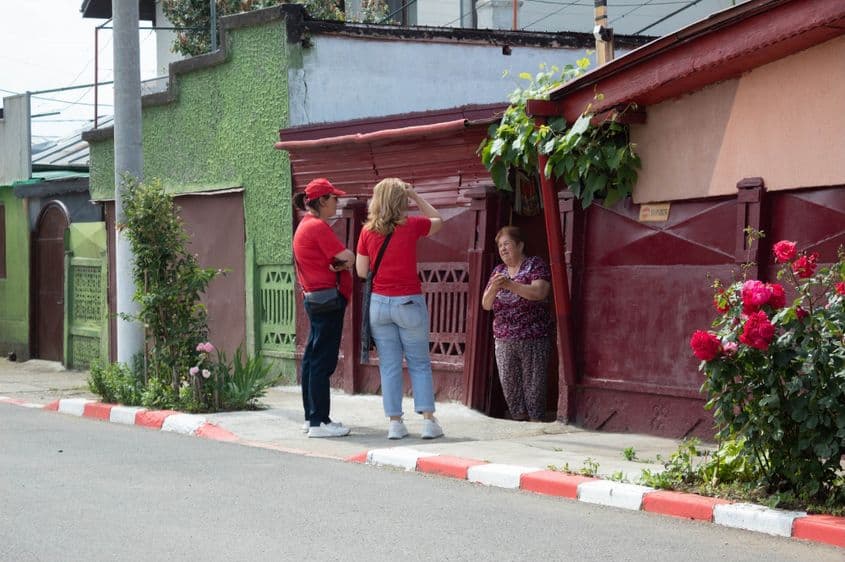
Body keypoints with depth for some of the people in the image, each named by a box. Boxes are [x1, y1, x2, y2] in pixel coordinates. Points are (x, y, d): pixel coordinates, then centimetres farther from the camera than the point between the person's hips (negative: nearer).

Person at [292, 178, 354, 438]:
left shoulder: (305, 226, 17)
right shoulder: (318, 226, -14)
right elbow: (346, 258, -17)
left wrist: (339, 263, -3)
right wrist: (346, 260, 5)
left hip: (313, 298, 11)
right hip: (328, 298, -11)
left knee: (313, 358, 14)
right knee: (323, 360, -9)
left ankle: (311, 417, 21)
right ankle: (319, 422, -9)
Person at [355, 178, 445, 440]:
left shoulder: (368, 231, 0)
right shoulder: (411, 225, -6)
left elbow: (361, 271, 3)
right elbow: (438, 221, 15)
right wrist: (416, 196, 14)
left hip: (379, 302, 2)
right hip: (409, 303, -2)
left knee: (389, 366, 7)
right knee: (420, 364, 7)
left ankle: (394, 422, 5)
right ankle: (428, 419, 1)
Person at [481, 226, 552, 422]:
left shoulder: (535, 265, 1)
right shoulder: (498, 271, 16)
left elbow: (539, 292, -16)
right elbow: (486, 304, 10)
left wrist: (509, 285, -21)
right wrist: (493, 288, -12)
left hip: (533, 338, -5)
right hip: (503, 339, 5)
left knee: (533, 384, -5)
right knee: (509, 384, 3)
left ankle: (536, 422, -1)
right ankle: (518, 419, 11)